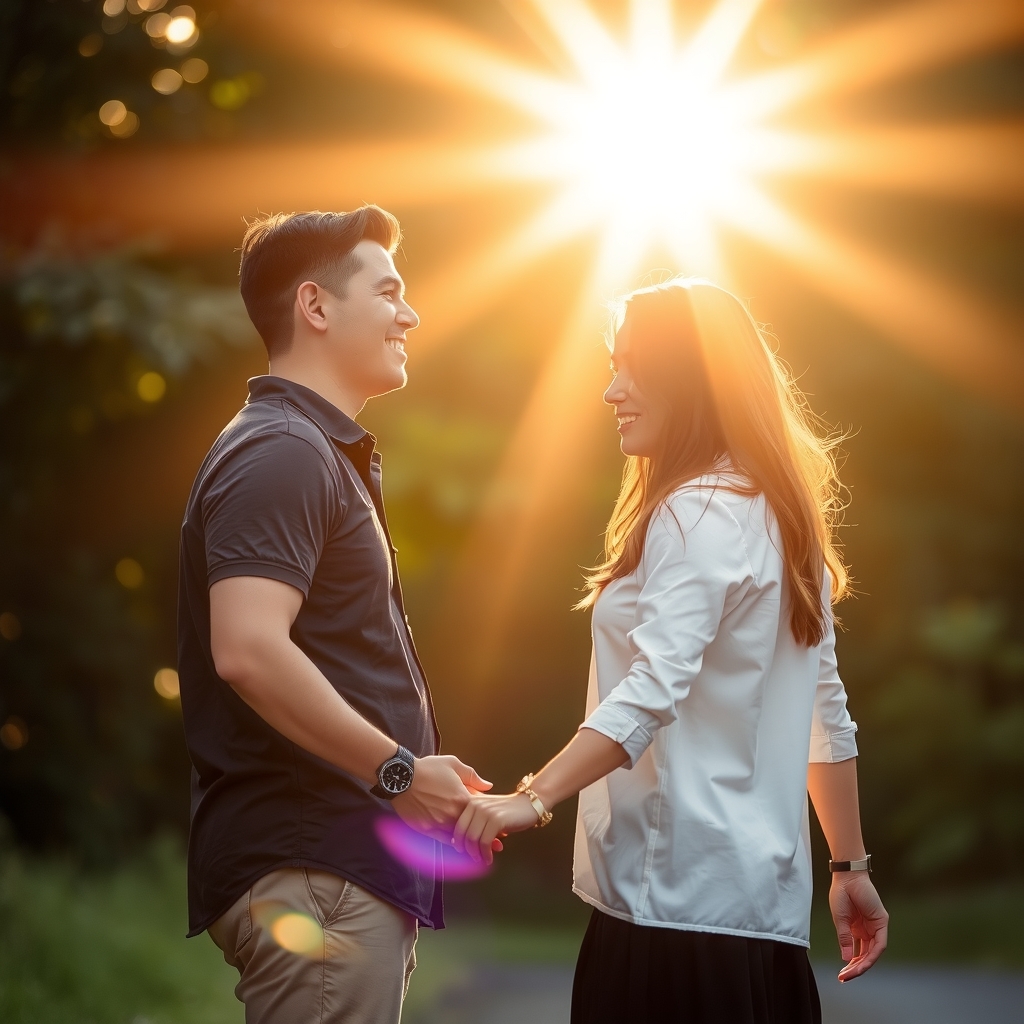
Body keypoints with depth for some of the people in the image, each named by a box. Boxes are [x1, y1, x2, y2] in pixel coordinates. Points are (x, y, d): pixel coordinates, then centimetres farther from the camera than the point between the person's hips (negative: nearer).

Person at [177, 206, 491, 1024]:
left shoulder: (329, 453, 21)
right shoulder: (280, 452, -13)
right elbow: (248, 651, -26)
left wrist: (429, 787, 19)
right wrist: (399, 770, -19)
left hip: (352, 861, 10)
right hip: (310, 870, -10)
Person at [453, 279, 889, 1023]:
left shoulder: (698, 513, -12)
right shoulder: (780, 514, 16)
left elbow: (654, 689, -25)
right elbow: (827, 711, 18)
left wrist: (533, 799, -32)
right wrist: (850, 866, 21)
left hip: (683, 891, -9)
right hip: (759, 888, 9)